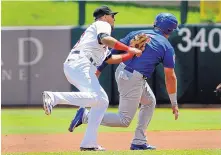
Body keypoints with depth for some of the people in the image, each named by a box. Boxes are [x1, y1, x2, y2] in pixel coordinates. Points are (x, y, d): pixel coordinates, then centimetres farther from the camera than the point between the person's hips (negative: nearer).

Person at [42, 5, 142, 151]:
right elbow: (105, 39, -14)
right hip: (80, 64, -10)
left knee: (102, 100, 10)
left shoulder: (93, 30, 38)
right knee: (94, 96, -29)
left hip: (71, 68, 10)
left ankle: (89, 144, 3)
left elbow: (110, 58, 40)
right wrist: (128, 48, -14)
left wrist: (131, 54, 34)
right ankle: (54, 97, -39)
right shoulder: (102, 25, 11)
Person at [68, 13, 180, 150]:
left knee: (150, 102, 26)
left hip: (121, 71, 8)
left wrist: (99, 70, 4)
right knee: (124, 120, 1)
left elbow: (114, 51, 5)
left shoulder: (136, 34, 13)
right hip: (134, 79, -8)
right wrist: (174, 103, 2)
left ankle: (139, 142, 22)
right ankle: (86, 116, -10)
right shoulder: (167, 47, -3)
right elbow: (170, 76, -4)